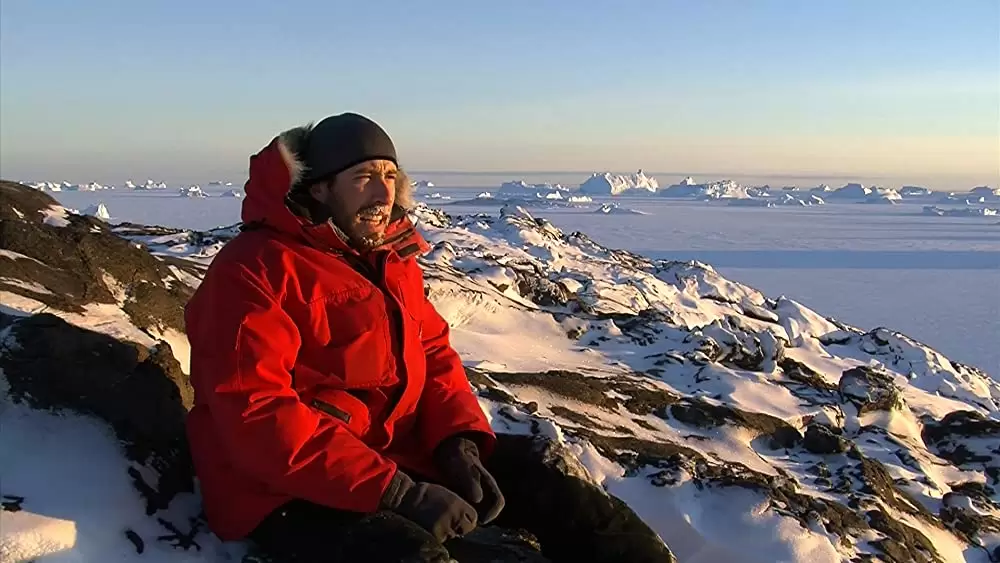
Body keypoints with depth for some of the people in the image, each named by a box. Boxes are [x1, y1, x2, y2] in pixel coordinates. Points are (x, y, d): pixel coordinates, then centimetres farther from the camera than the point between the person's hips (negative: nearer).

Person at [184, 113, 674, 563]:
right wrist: (398, 493, -27)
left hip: (402, 460, 8)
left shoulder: (392, 260, 12)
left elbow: (434, 355, 15)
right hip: (293, 493, -8)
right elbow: (256, 418, -24)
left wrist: (459, 441, -7)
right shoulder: (256, 270, -15)